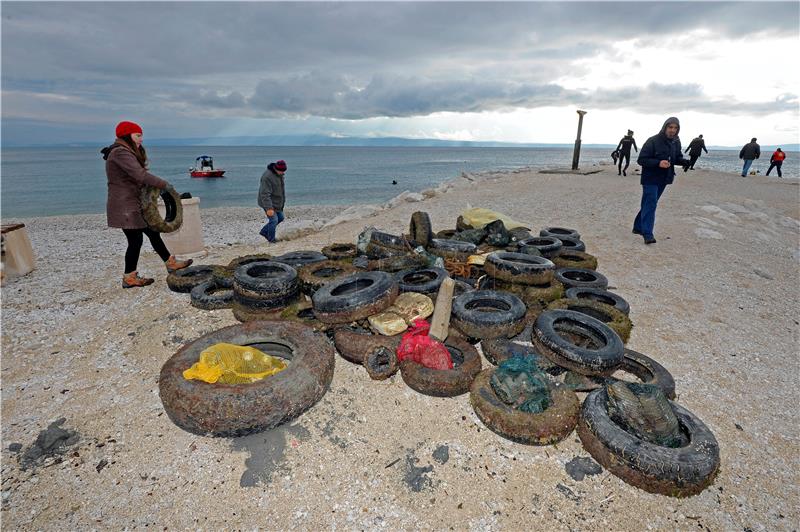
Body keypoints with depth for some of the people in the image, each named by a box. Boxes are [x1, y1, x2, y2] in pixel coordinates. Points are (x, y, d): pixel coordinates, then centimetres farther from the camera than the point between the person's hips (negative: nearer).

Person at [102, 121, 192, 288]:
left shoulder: (126, 153, 17)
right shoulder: (120, 153, -16)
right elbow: (140, 175, -27)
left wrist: (151, 186, 0)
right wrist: (164, 184, -19)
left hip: (133, 205, 10)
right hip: (125, 207, -10)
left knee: (153, 232, 13)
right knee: (135, 240, -3)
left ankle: (171, 263, 22)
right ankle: (129, 278, 9)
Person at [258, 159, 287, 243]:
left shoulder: (279, 174, 2)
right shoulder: (267, 176, -27)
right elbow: (265, 194, -30)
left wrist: (283, 200, 23)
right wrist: (269, 208, -33)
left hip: (277, 202, 9)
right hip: (268, 203, -9)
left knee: (280, 218, 14)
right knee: (273, 220, -9)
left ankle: (264, 232, 28)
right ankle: (271, 240, 9)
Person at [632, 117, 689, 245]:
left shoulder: (676, 142, 6)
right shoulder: (652, 141, -15)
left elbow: (678, 157, 17)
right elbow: (641, 160, -16)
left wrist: (685, 162, -5)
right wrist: (658, 163, -28)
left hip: (663, 179, 7)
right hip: (650, 178, -7)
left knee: (648, 204, 14)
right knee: (650, 205, -11)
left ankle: (638, 227, 26)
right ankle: (648, 234, -11)